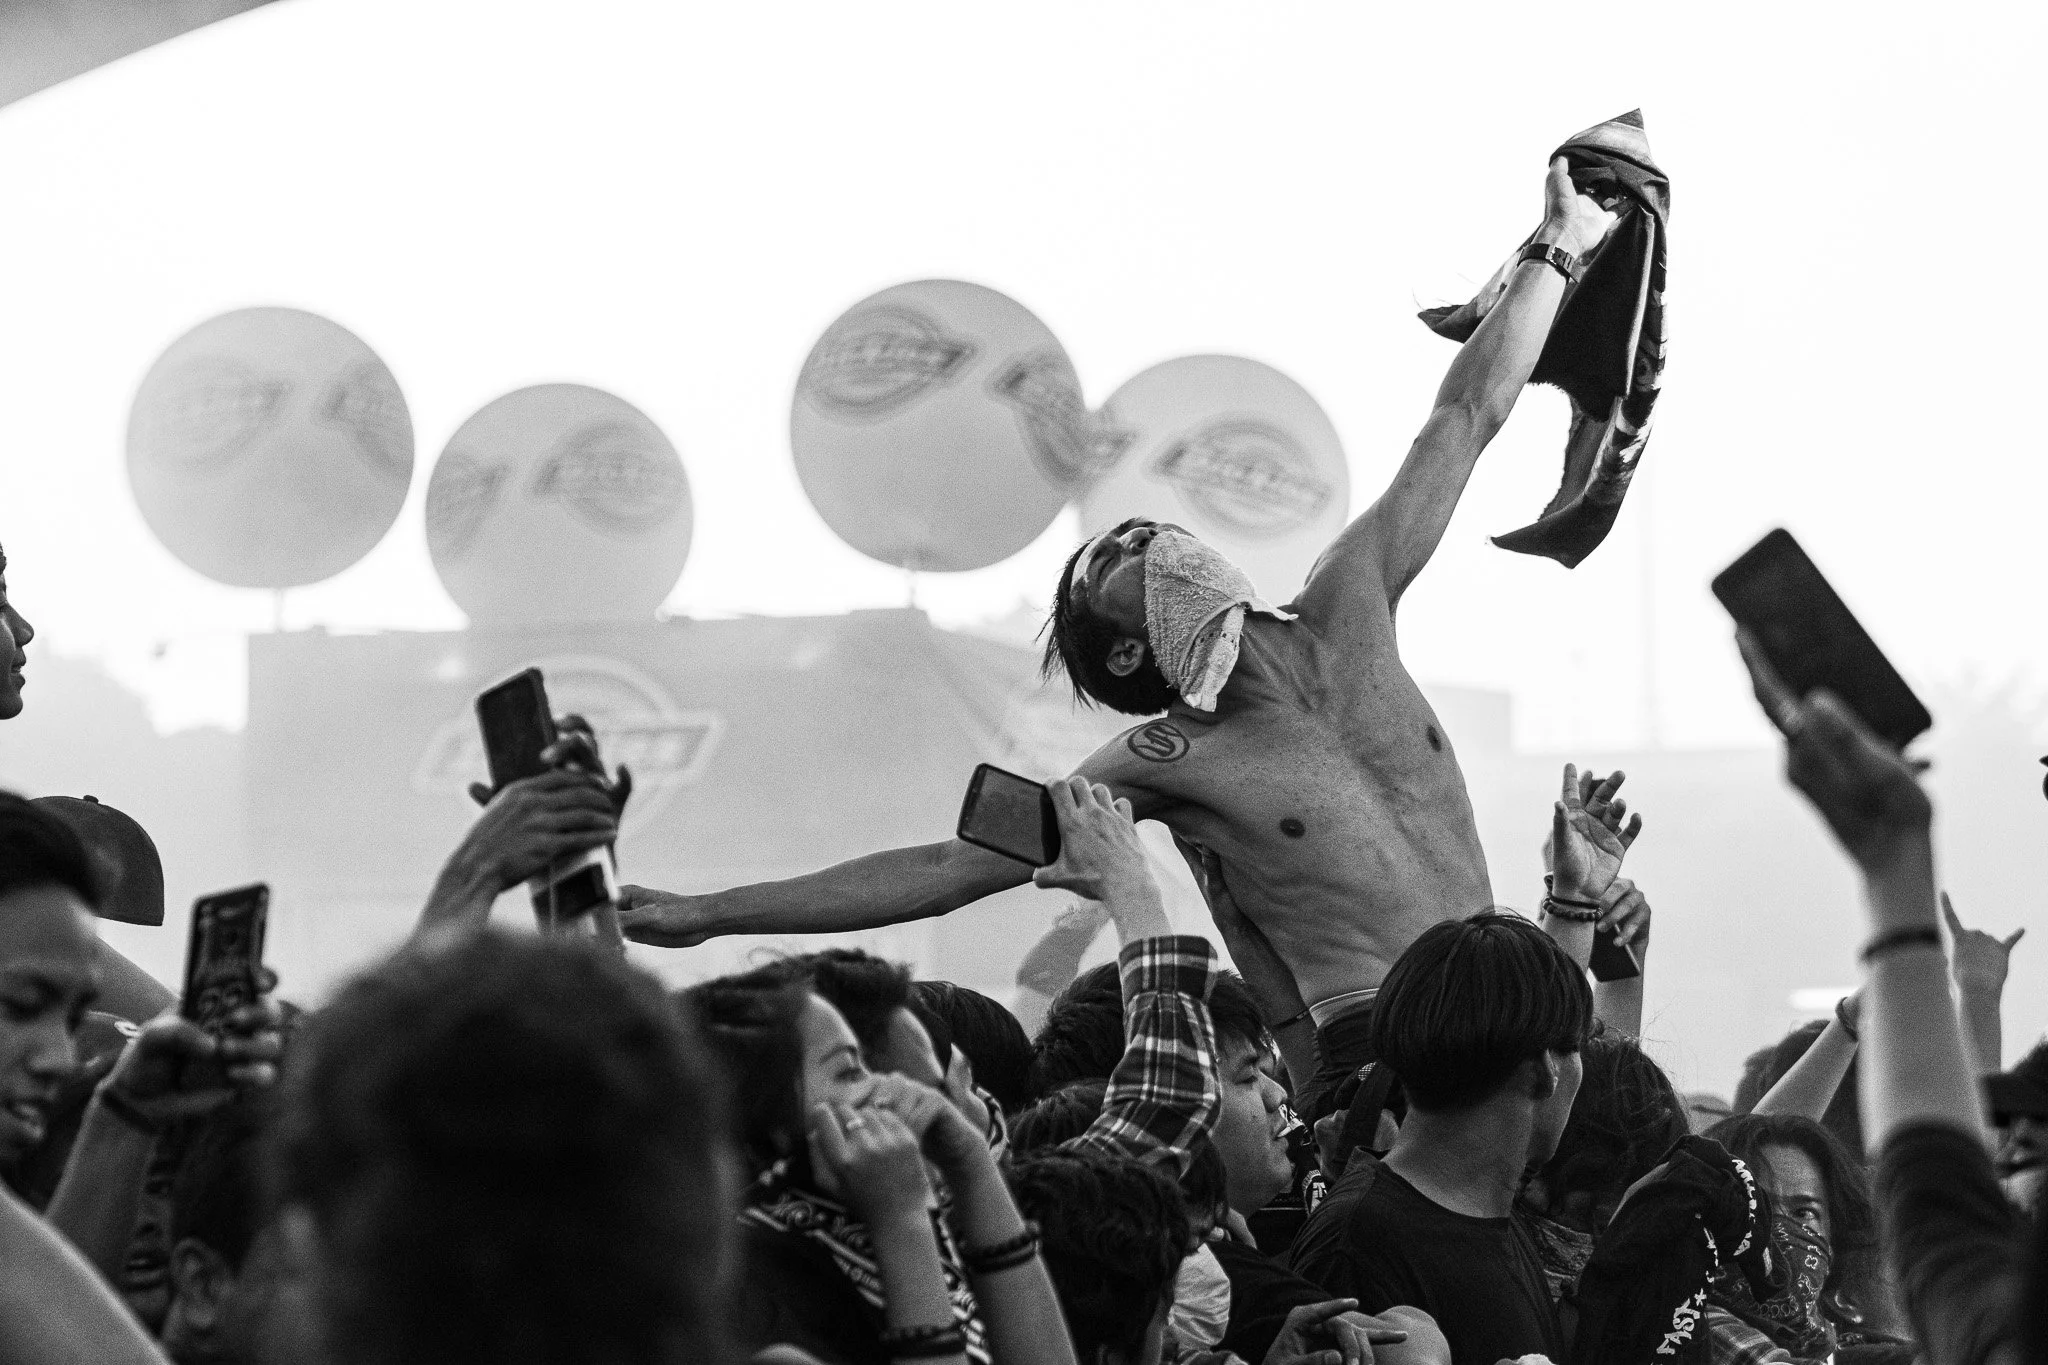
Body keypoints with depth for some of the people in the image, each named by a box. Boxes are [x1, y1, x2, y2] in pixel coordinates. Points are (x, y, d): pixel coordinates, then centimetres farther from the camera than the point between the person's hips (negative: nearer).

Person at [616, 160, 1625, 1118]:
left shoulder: (1341, 620, 12)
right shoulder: (1162, 768, 1)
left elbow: (1464, 417, 19)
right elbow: (942, 871, -1)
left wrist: (1559, 250, 24)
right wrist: (708, 915, -5)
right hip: (1373, 1061, -5)